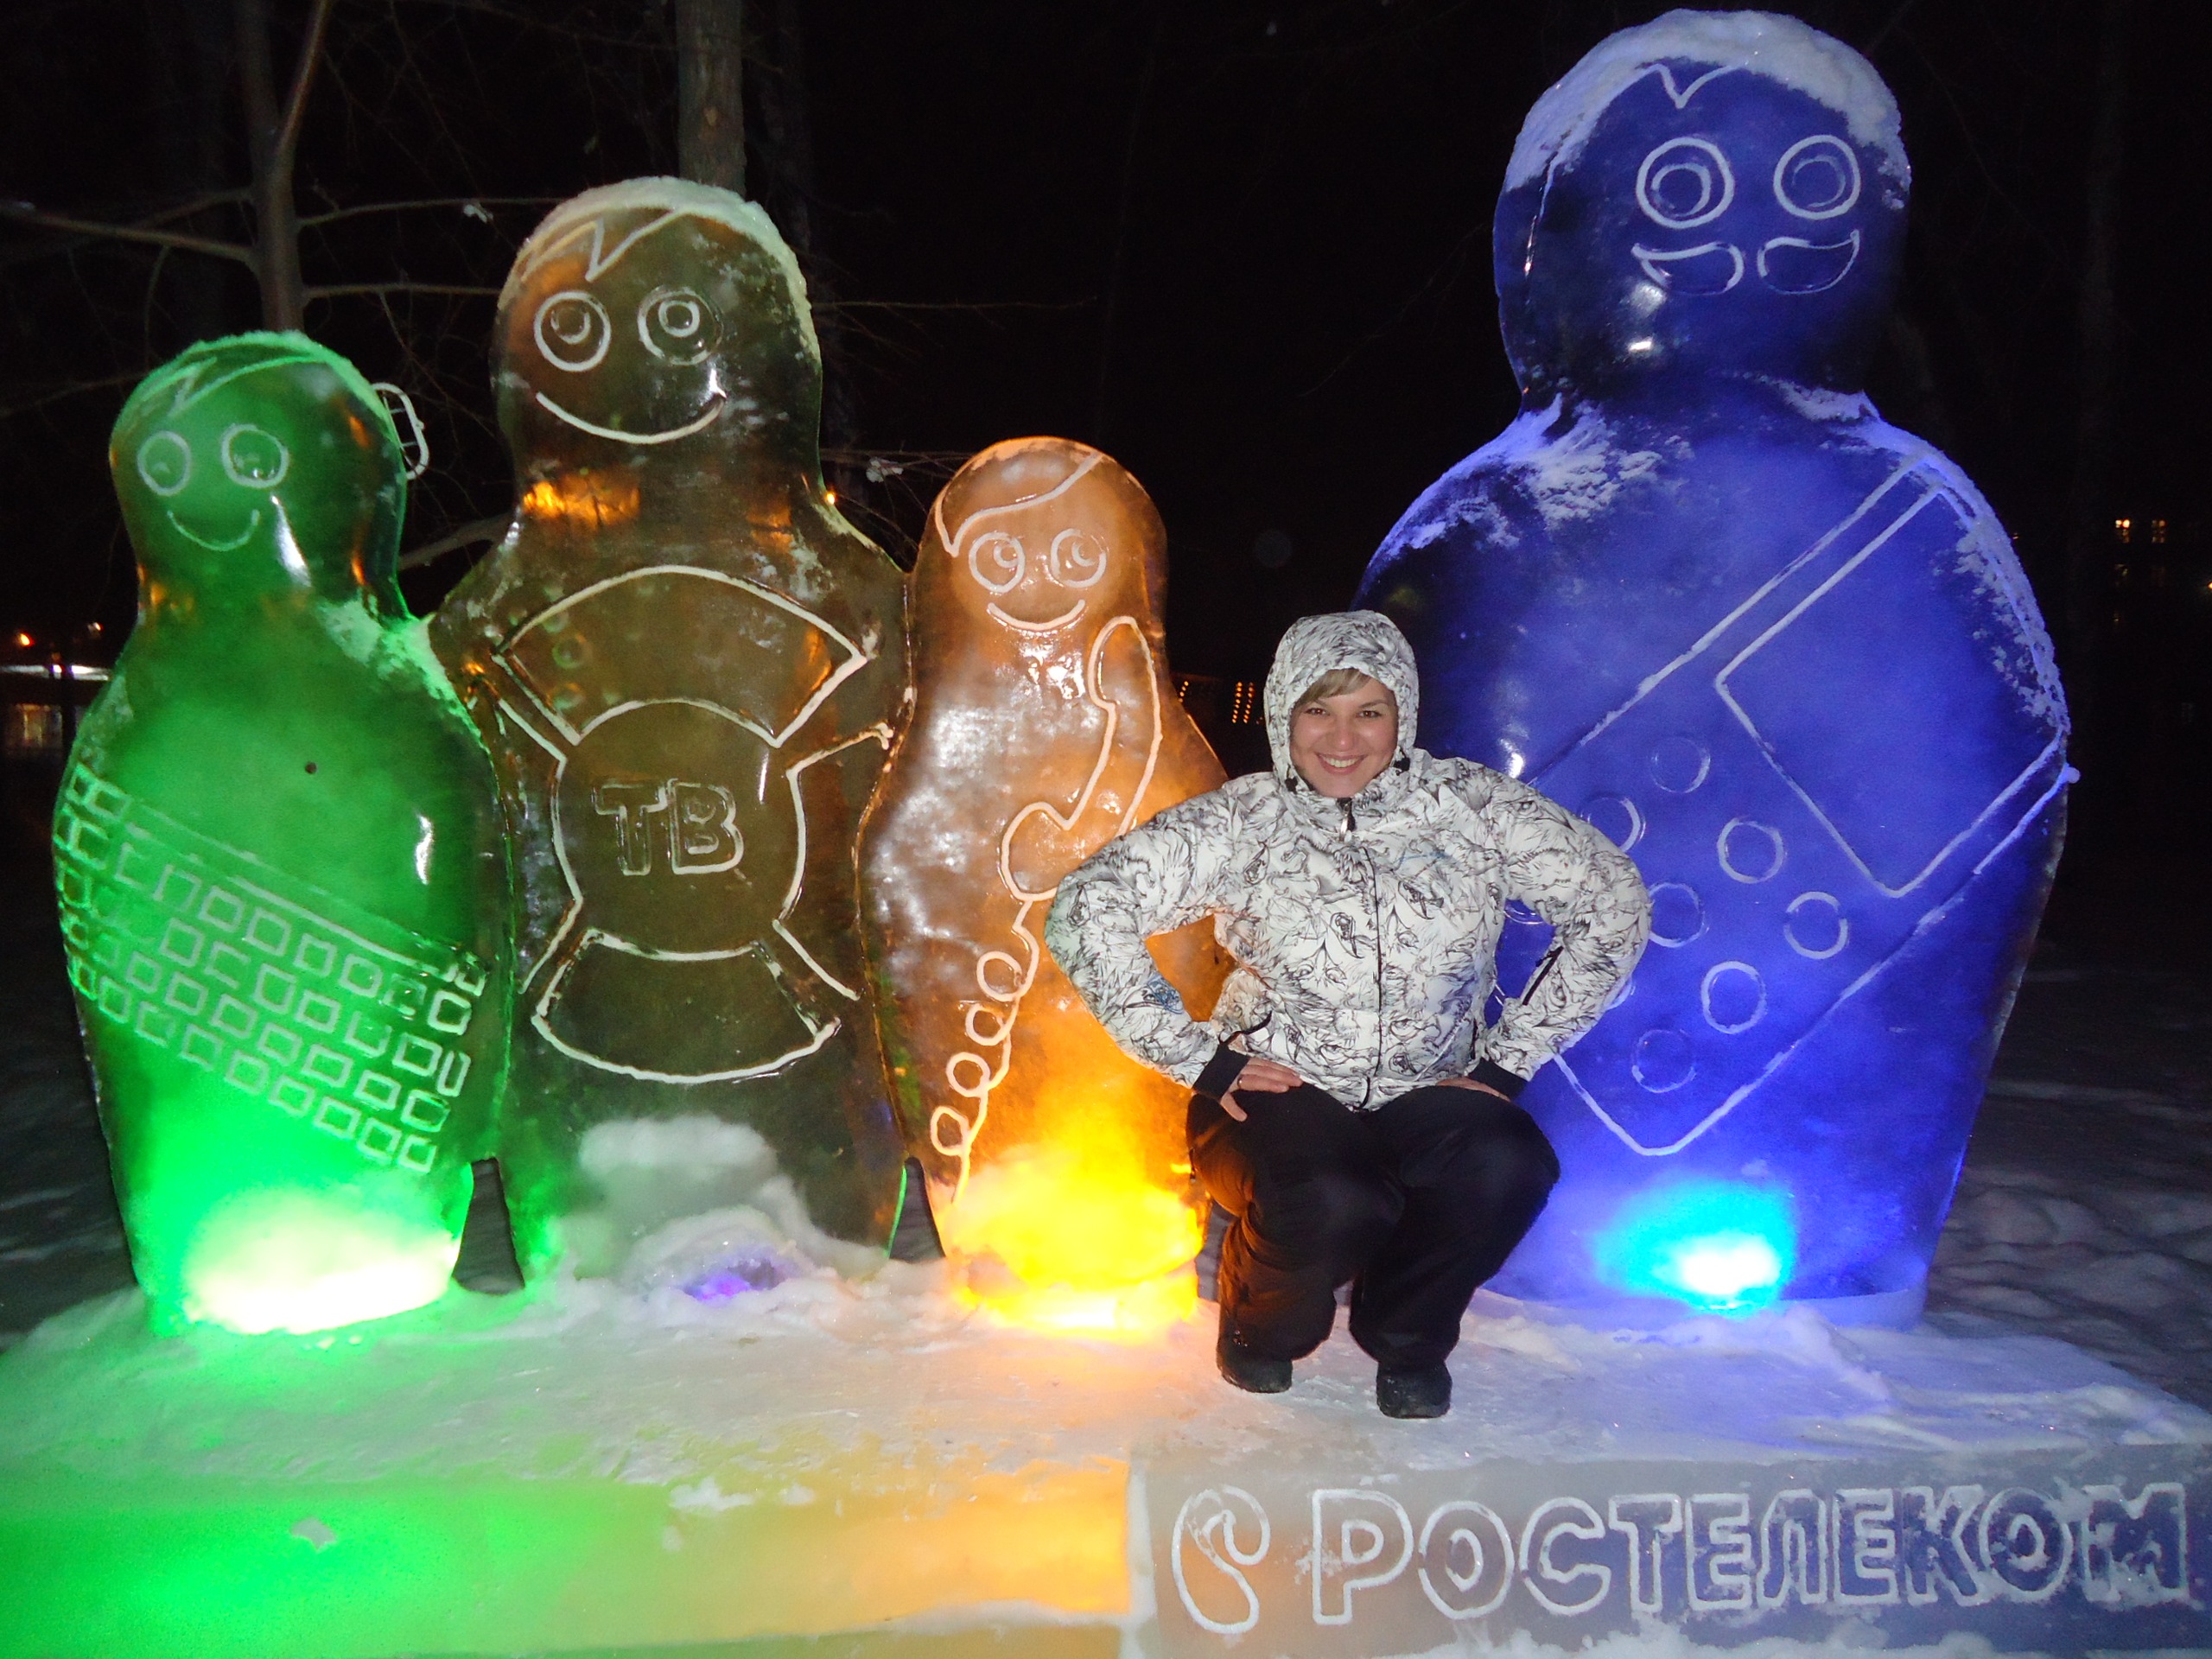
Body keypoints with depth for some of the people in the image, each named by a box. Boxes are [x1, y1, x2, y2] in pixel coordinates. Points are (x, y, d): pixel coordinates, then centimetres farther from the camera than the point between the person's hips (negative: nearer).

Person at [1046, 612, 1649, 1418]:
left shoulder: (1472, 806, -2)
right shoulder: (1239, 824, -6)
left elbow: (1613, 904, 0)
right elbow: (1085, 913, -12)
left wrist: (1509, 1058, -4)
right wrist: (1198, 1057, -13)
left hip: (1430, 1093, 2)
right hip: (1278, 1092, -1)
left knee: (1507, 1165, -31)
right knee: (1333, 1203, -34)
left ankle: (1404, 1336, 4)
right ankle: (1262, 1325, 7)